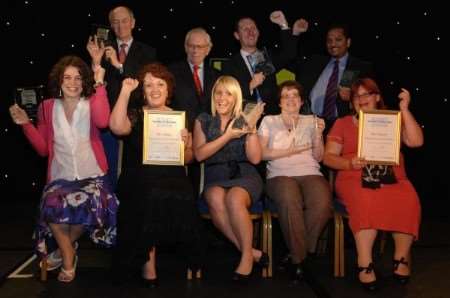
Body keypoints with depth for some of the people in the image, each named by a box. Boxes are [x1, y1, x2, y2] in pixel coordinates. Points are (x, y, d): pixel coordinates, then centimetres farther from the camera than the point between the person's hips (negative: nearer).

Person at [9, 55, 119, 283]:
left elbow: (102, 122, -22)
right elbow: (43, 148, 13)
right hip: (60, 178, 1)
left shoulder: (91, 103, 5)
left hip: (92, 176, -1)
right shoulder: (48, 107, 10)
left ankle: (63, 249, -1)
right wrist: (26, 124, 0)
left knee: (92, 204, -32)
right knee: (52, 205, -32)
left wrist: (99, 84, -18)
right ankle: (69, 258, -7)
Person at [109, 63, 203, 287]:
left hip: (173, 180, 2)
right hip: (139, 180, -2)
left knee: (181, 200, -30)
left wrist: (184, 143, -6)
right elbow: (117, 127, -15)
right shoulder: (135, 113, 10)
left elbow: (189, 159, 16)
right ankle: (147, 260, -12)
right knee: (152, 197, -33)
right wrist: (125, 91, -9)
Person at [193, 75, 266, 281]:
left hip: (245, 176, -1)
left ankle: (247, 256, -20)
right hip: (215, 179, 1)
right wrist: (227, 136, -7)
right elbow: (199, 154, -2)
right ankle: (251, 251, -23)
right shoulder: (203, 121, 14)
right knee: (215, 199, -35)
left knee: (234, 198, -36)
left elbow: (255, 158, 3)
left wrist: (252, 129, -8)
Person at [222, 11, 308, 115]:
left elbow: (288, 54, -4)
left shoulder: (269, 57, 15)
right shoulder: (229, 65, 6)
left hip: (272, 116, 3)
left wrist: (284, 25, -12)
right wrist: (250, 85, -16)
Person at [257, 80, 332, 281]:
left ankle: (299, 251, -13)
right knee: (289, 201, -37)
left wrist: (318, 136, -1)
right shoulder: (269, 121, 18)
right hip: (280, 175, -2)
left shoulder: (311, 121, 23)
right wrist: (288, 151, -4)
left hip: (310, 173, 2)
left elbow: (318, 157, 15)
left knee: (322, 203, -32)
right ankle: (298, 257, -20)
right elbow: (260, 152, 4)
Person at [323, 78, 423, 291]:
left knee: (408, 201, -31)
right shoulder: (343, 123, 15)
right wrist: (349, 163, -13)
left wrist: (404, 110, -3)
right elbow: (328, 157, 7)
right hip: (355, 179, -1)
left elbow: (416, 142, 2)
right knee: (366, 201, -36)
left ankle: (402, 257, -10)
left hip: (392, 179, 1)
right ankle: (365, 263, -26)